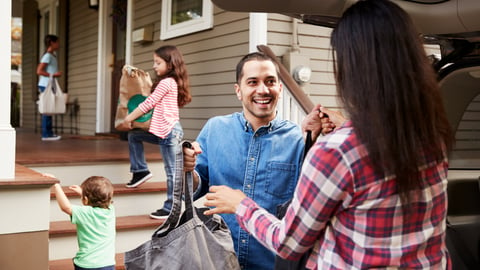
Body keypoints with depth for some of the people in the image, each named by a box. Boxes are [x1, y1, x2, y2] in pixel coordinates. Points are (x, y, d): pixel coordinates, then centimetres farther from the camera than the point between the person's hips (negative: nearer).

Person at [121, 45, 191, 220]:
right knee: (134, 135, 20)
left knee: (171, 171, -5)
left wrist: (128, 118, 0)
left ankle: (170, 208, 0)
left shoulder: (166, 82, -12)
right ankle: (140, 171, 23)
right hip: (164, 131, 11)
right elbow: (154, 105, 18)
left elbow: (148, 103, -11)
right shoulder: (172, 82, 16)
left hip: (169, 131, -11)